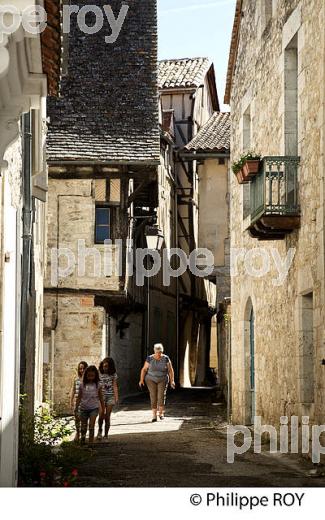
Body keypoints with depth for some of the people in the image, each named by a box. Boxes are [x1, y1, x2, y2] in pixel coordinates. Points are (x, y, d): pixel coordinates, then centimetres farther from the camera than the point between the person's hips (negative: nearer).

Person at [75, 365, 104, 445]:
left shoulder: (97, 385, -2)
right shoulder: (82, 385, -1)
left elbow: (101, 398, 5)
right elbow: (79, 398, 5)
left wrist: (103, 410, 6)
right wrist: (76, 409, 3)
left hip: (94, 408, -2)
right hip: (84, 408, 2)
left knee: (91, 425, -15)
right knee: (83, 426, 11)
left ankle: (91, 443, -16)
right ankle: (83, 440, 32)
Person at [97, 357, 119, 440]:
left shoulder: (113, 374, 4)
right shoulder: (99, 374, 1)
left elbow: (115, 386, 2)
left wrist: (116, 398, -7)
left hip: (110, 397, 1)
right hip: (101, 396, -1)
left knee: (107, 416, 0)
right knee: (101, 415, -16)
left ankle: (106, 435, 10)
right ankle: (100, 430, 10)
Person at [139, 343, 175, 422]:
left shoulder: (166, 358, -8)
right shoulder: (150, 359, -9)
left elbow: (170, 370, -4)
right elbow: (144, 369, -3)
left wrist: (172, 381, -11)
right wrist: (141, 380, -12)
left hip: (162, 380, 0)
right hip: (151, 380, 0)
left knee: (161, 396, -13)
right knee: (153, 396, -10)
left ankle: (161, 413, 7)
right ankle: (154, 416, -6)